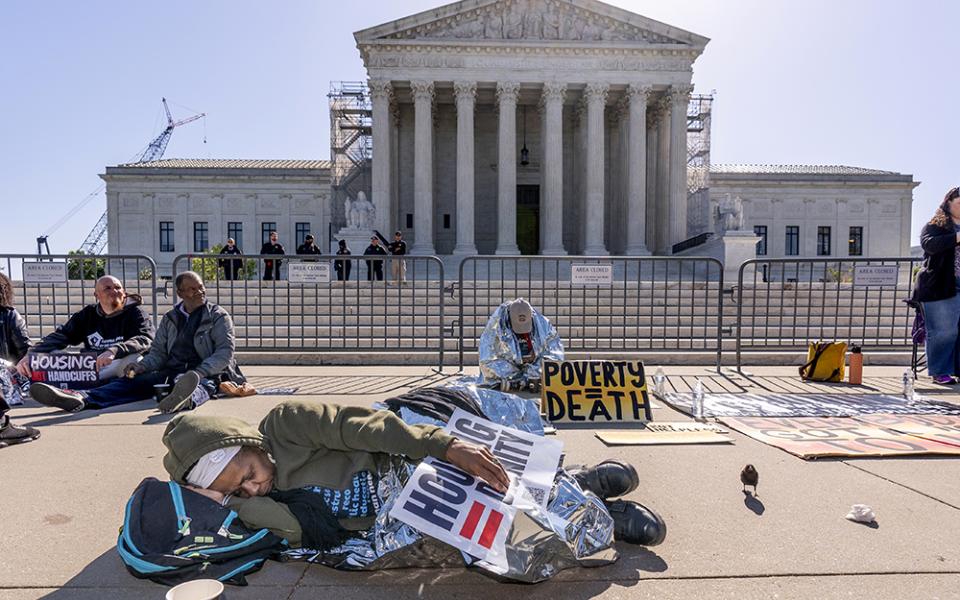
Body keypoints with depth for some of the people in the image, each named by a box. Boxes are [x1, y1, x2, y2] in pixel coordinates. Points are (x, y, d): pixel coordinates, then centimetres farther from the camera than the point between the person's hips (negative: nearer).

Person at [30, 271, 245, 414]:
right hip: (171, 372, 6)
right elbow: (158, 353, 17)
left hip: (207, 374, -5)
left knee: (201, 384, -40)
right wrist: (141, 367, -6)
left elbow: (225, 351, -5)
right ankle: (80, 398, -43)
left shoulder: (219, 316, 6)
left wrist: (199, 372, -21)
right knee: (133, 381, -20)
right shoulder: (170, 319, 21)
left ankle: (185, 399, -75)